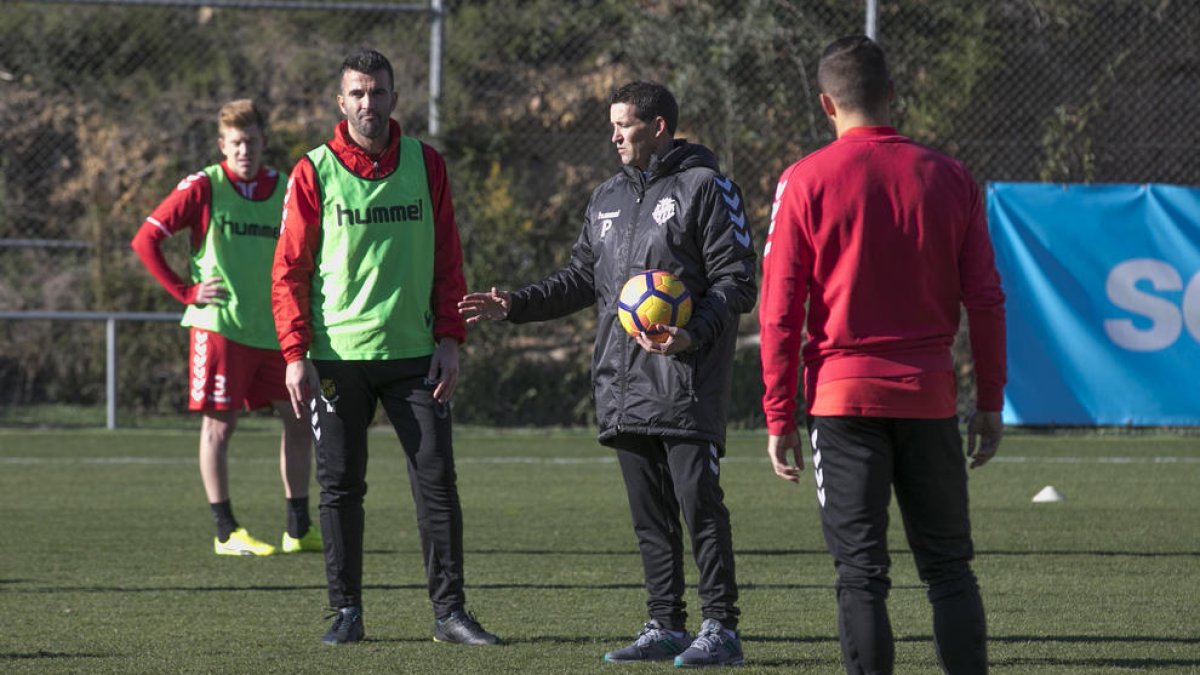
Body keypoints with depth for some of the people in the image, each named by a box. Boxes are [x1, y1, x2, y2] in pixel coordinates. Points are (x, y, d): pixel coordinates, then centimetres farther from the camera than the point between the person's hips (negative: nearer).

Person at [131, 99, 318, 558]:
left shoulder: (283, 189, 8)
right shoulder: (202, 188, -5)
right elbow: (145, 240, -5)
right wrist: (185, 292, -7)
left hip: (273, 330, 5)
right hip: (219, 326, -5)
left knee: (297, 419, 5)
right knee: (219, 424, -2)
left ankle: (298, 530, 13)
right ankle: (226, 532, 3)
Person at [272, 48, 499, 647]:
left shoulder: (426, 165, 6)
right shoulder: (314, 172, 0)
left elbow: (448, 259, 9)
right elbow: (289, 270, 0)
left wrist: (449, 339, 0)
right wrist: (296, 355, -8)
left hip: (414, 353, 1)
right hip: (337, 355, -1)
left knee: (437, 479, -2)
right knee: (340, 486, 3)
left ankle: (450, 610, 2)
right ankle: (346, 612, 11)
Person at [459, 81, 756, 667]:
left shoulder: (705, 188, -4)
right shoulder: (609, 196, 19)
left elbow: (736, 282, -8)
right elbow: (582, 278, 24)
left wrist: (693, 335, -22)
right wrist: (515, 305, 12)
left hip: (686, 383, -8)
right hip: (621, 387, 8)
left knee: (699, 503, -9)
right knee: (649, 514, 9)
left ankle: (720, 628, -7)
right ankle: (665, 627, 14)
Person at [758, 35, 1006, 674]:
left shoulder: (806, 180, -3)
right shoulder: (950, 177, 5)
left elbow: (780, 310, -4)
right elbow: (985, 299, 5)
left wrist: (779, 416, 1)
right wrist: (990, 401, 11)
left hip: (844, 399, -2)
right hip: (930, 399, 2)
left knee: (861, 573, 0)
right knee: (949, 567, 10)